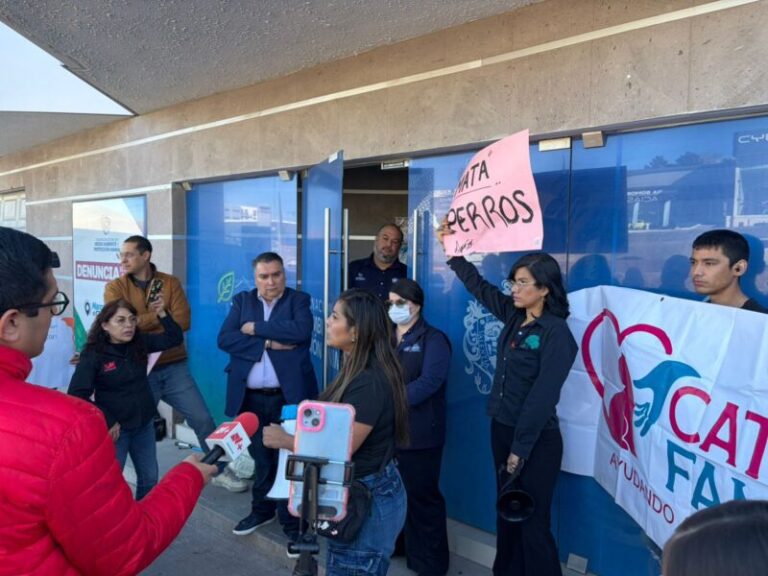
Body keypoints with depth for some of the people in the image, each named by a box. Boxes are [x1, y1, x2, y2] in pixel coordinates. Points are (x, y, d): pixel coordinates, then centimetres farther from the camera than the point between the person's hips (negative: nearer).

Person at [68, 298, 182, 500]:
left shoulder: (140, 343, 0)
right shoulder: (93, 354, -15)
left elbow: (175, 338, 3)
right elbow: (77, 395, -18)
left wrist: (162, 314, -10)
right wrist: (107, 422, -16)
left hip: (144, 424, 5)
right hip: (114, 428, -5)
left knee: (149, 478, 16)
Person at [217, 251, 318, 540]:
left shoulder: (299, 300, 0)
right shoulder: (242, 300, 7)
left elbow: (301, 331, -21)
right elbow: (225, 339, -6)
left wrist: (256, 328, -13)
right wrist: (268, 343, -15)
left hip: (288, 396, -3)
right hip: (251, 398, 3)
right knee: (260, 456, 18)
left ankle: (292, 520, 22)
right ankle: (262, 509, 39)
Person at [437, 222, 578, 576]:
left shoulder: (556, 334, -17)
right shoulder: (513, 317, 3)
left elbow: (542, 397, -19)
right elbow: (477, 285, 16)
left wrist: (521, 448, -17)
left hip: (536, 440, -7)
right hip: (502, 428, 7)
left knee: (532, 522, 5)